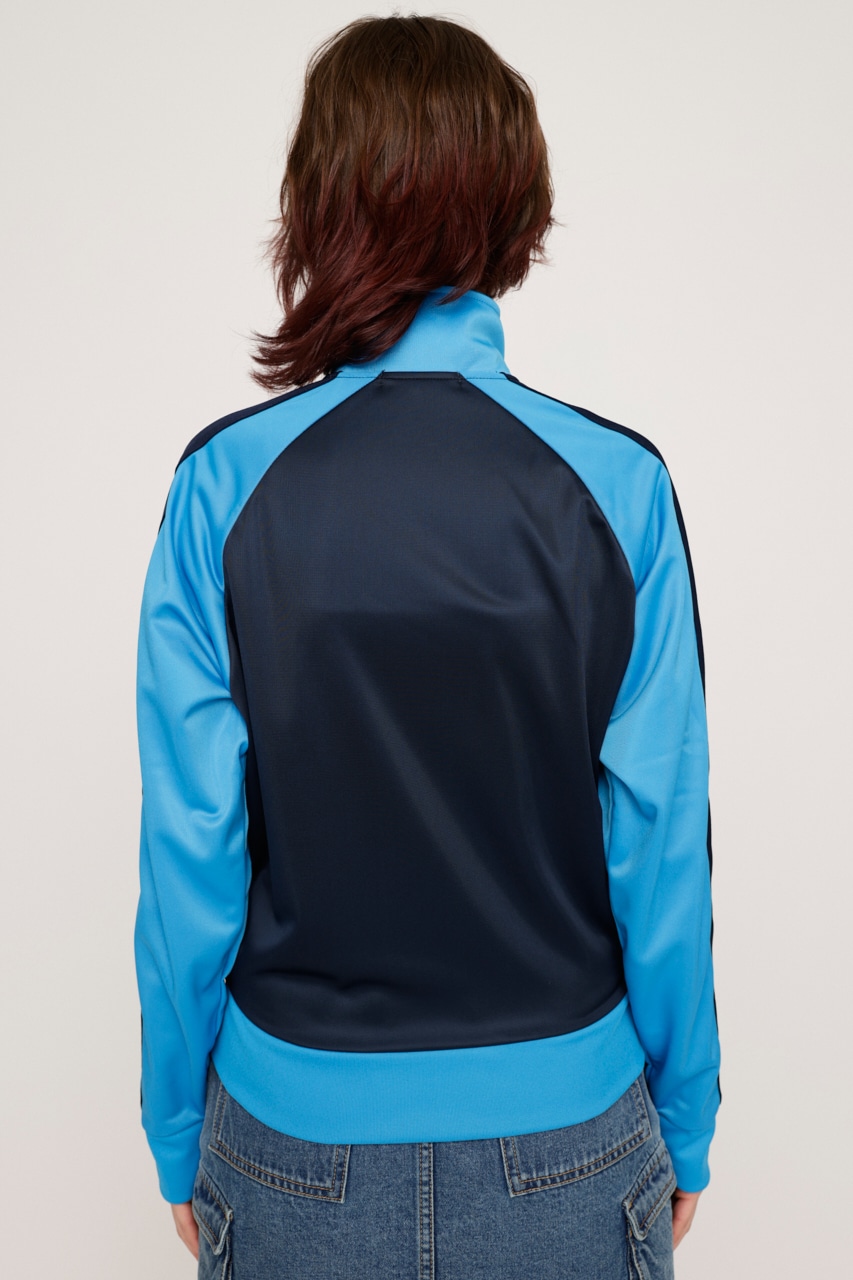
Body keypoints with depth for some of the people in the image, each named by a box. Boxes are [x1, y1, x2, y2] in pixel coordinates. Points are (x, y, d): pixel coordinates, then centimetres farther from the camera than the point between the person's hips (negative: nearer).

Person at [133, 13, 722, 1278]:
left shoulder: (228, 484, -14)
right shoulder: (618, 486, -14)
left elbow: (190, 852, -10)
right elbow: (661, 844, -9)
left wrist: (178, 1130, 5)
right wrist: (684, 1123, 6)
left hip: (296, 1138, 0)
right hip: (564, 1144, 1)